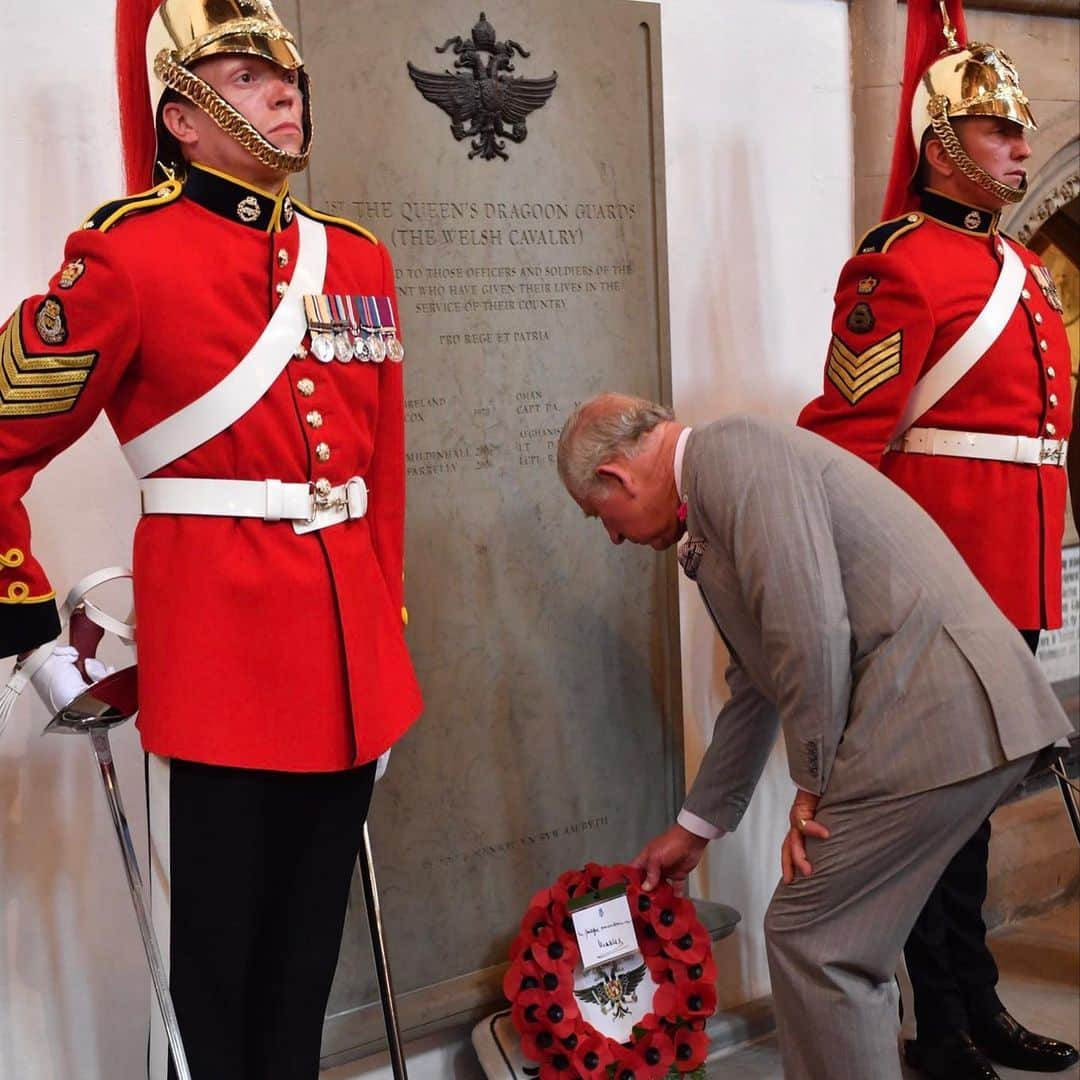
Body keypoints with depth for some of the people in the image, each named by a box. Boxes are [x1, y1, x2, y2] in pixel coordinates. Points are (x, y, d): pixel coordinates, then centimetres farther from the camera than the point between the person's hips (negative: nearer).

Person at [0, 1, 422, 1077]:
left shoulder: (359, 259, 11)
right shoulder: (128, 253, -7)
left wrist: (385, 641, 16)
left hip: (350, 657, 6)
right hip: (216, 657, -5)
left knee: (309, 949, 17)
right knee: (211, 967, 7)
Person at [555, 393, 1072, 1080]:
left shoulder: (733, 450, -9)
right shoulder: (713, 493, 23)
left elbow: (812, 629, -20)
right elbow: (757, 688, 31)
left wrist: (814, 783, -7)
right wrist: (697, 827, 38)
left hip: (940, 713, -10)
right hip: (972, 715, 10)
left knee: (814, 939, -1)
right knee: (846, 940, 17)